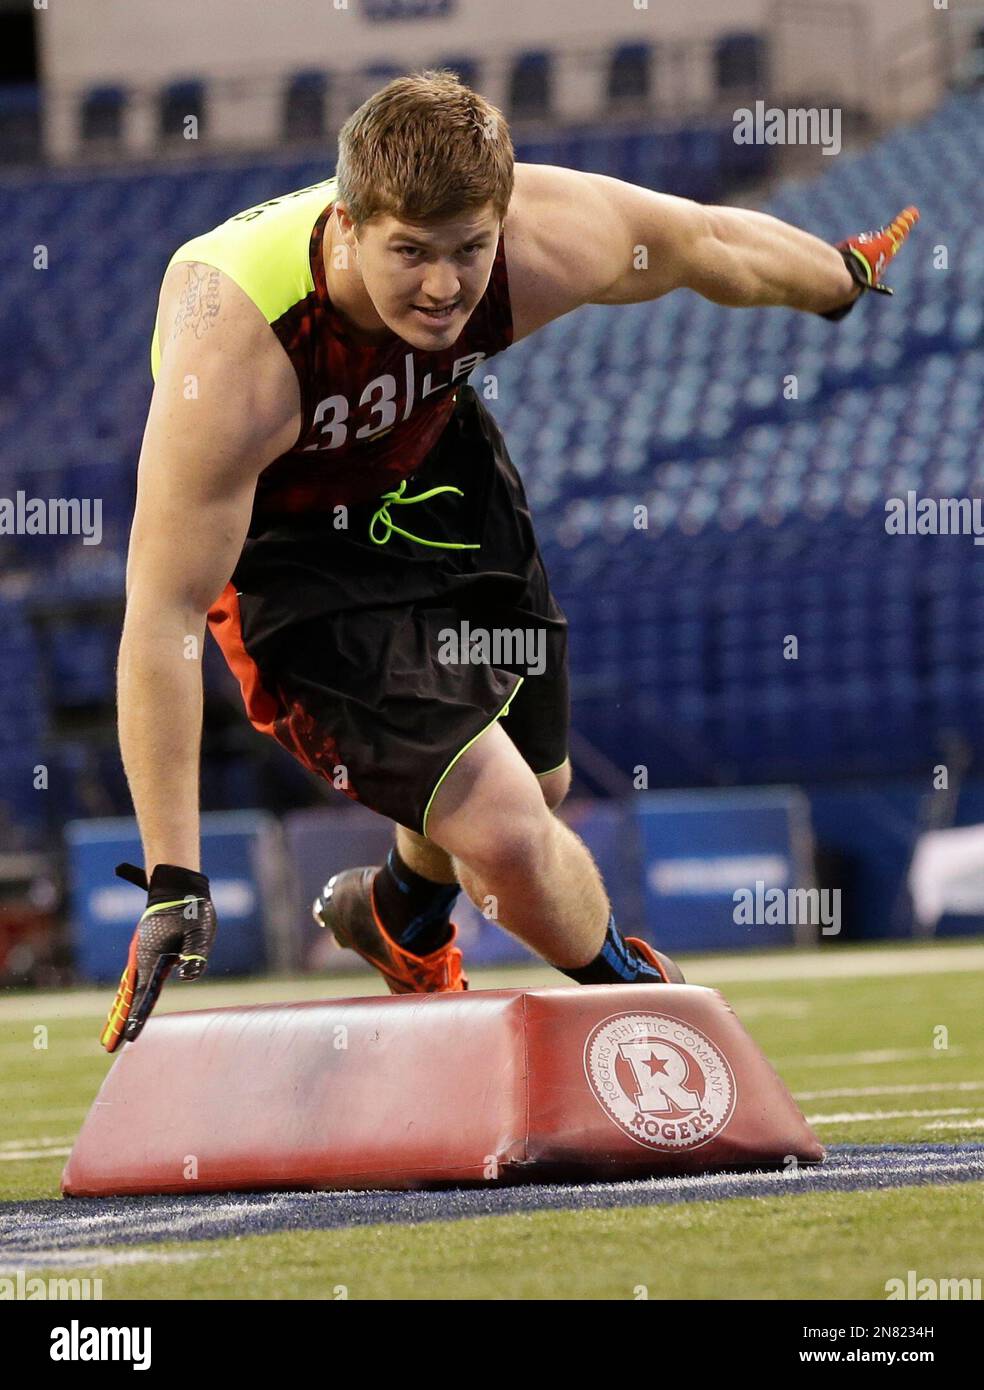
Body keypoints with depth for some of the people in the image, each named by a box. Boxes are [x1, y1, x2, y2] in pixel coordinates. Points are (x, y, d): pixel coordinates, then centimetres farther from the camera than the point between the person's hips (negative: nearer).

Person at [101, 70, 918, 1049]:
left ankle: (401, 922, 56)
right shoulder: (235, 354, -42)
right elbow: (161, 619, -37)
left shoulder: (549, 239, -29)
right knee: (504, 832, -15)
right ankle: (627, 989, 18)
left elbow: (706, 242, -5)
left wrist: (844, 279, 16)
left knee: (535, 781, 21)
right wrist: (172, 885, -36)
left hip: (431, 462, 6)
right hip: (284, 545, -5)